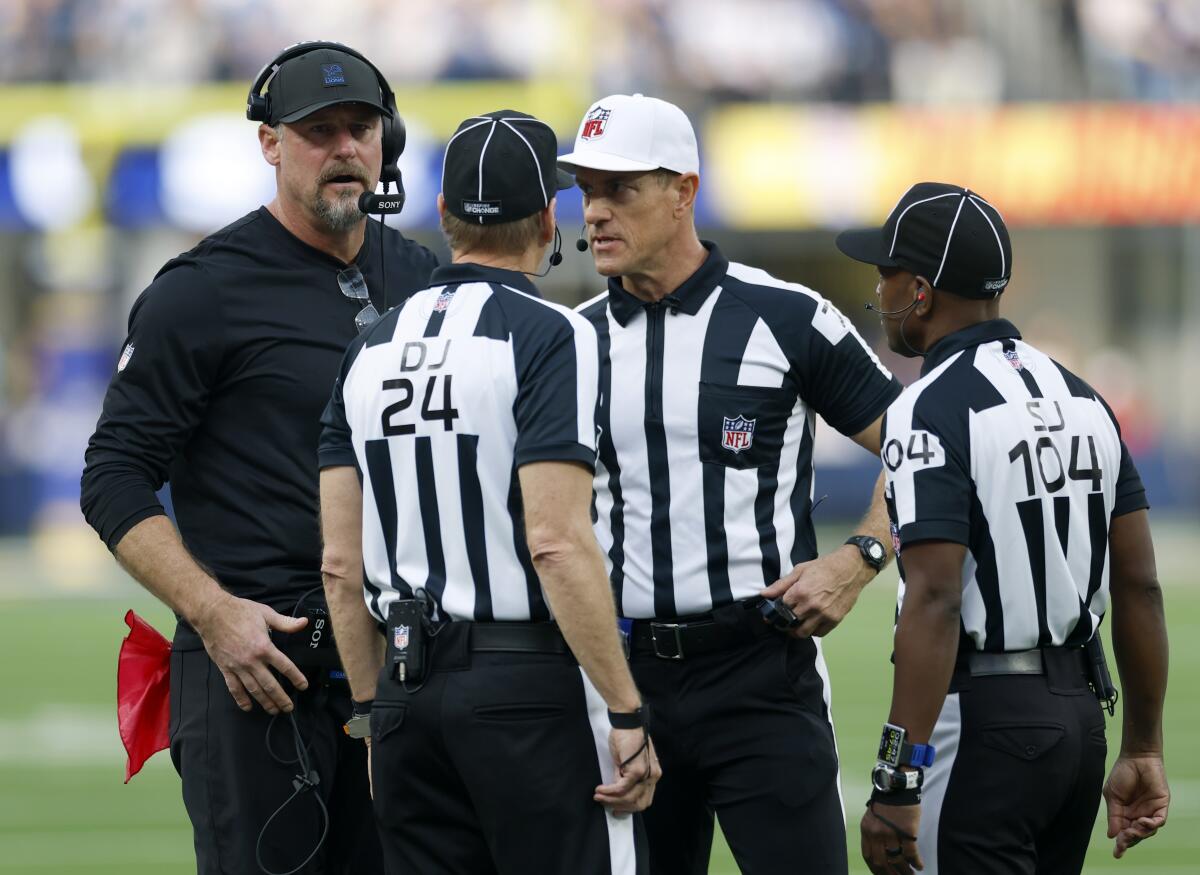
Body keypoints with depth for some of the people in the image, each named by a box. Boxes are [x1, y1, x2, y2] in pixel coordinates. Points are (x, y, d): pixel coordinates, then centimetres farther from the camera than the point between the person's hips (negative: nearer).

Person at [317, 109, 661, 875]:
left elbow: (342, 566, 11)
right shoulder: (549, 337, -9)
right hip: (529, 687, -6)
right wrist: (627, 713, -14)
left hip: (408, 693, 6)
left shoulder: (371, 350, 11)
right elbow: (556, 541, -18)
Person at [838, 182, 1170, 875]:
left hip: (982, 717, -8)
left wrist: (896, 788, -23)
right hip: (1080, 714, 8)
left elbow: (935, 603, -21)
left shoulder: (931, 413, -13)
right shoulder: (1080, 397, 11)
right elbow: (1139, 585, 10)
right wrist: (1144, 751, 16)